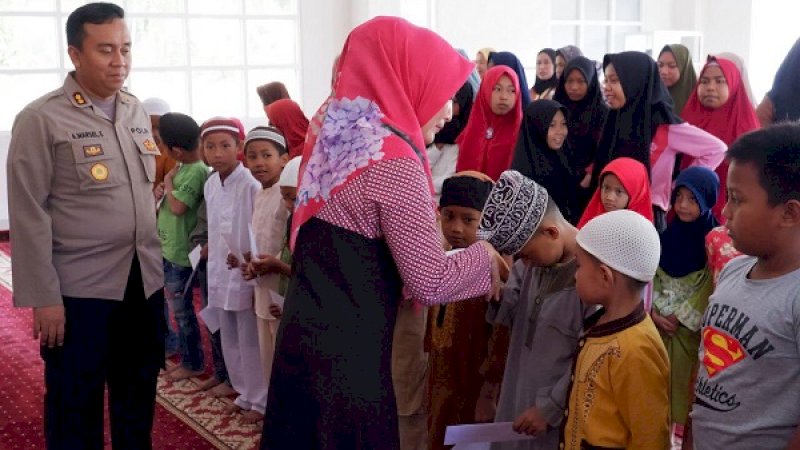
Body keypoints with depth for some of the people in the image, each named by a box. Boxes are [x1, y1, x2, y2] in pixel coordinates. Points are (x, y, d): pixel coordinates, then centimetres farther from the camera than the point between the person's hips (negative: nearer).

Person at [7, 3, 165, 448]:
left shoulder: (138, 112, 9)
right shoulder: (41, 119, -8)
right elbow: (29, 214, -10)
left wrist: (160, 271, 11)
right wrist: (43, 297, -13)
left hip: (145, 285, 5)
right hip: (78, 291, -5)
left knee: (138, 404, 16)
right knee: (76, 410, 8)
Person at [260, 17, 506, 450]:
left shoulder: (331, 128, 6)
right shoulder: (394, 161, -20)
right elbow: (429, 283, -18)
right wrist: (484, 256, -1)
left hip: (302, 331, 8)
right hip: (348, 350, -8)